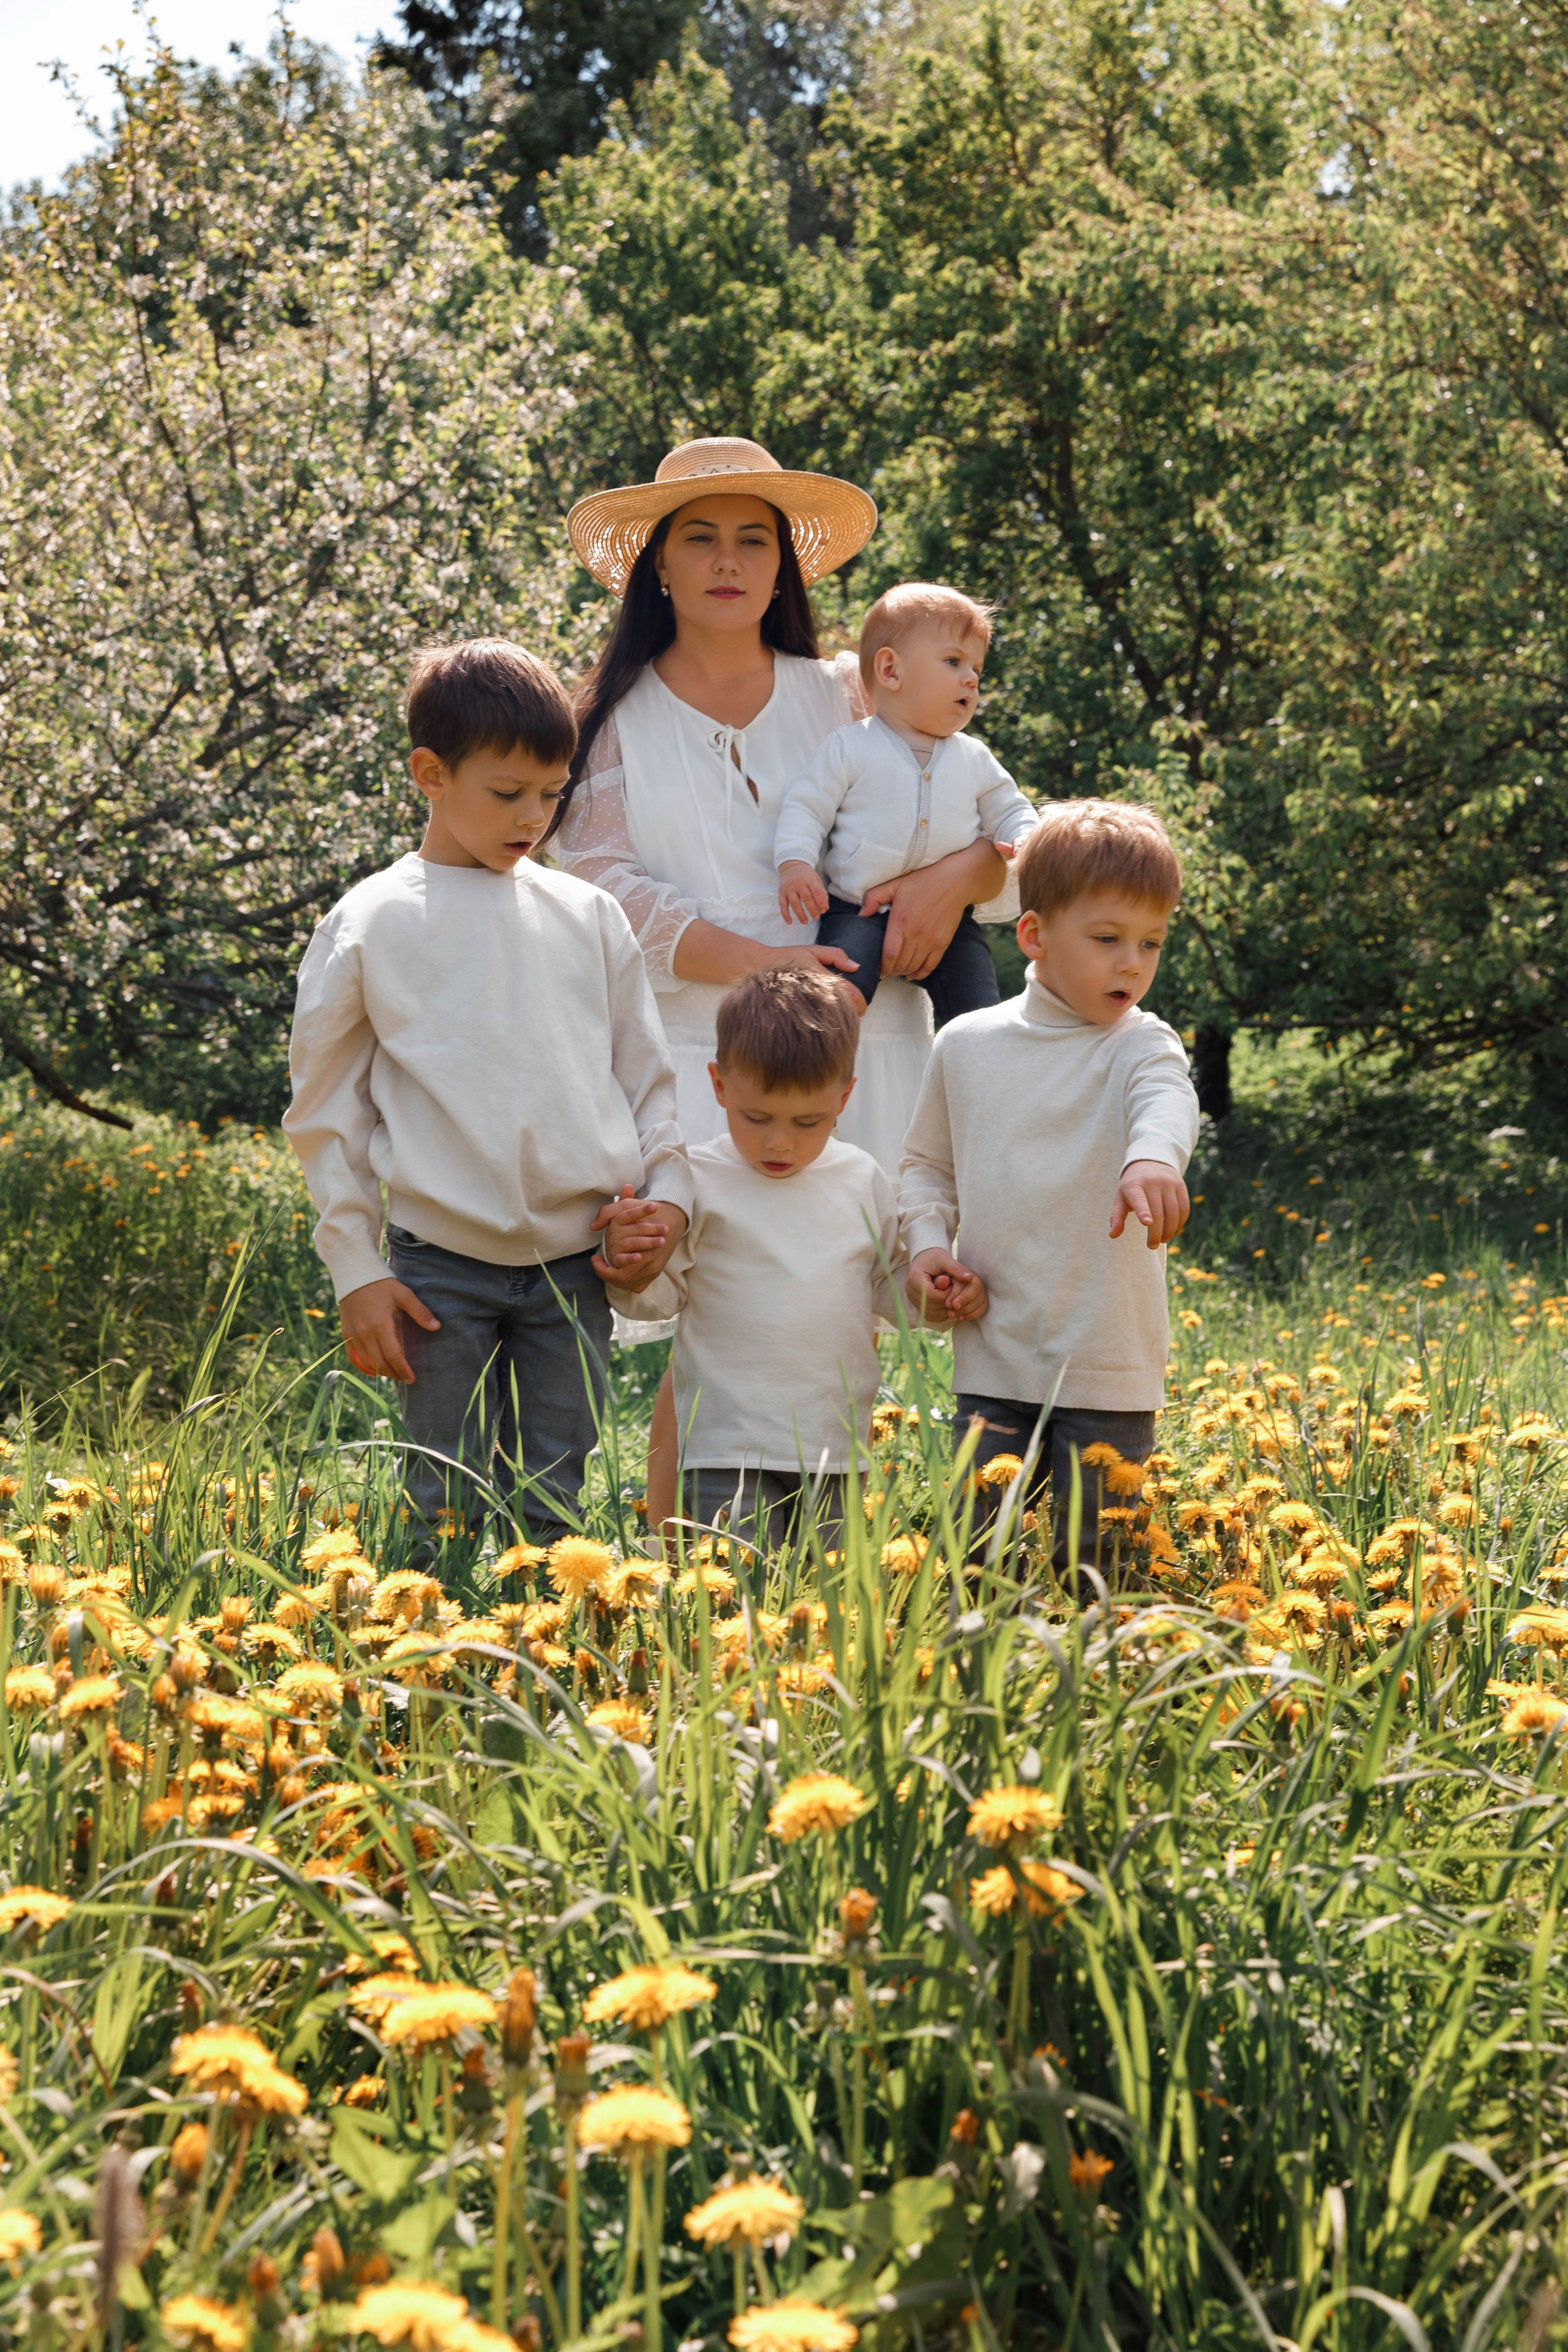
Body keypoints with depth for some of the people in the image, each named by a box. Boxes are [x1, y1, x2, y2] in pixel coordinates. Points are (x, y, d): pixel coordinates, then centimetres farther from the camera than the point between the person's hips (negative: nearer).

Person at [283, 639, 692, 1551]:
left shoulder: (590, 917, 9)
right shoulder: (371, 926, 1)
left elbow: (648, 1076, 16)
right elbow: (327, 1112, 4)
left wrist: (669, 1197, 2)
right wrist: (356, 1272, 0)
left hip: (576, 1263, 3)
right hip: (441, 1266, -2)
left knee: (553, 1508, 6)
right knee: (452, 1511, 1)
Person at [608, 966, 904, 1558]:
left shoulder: (862, 1181, 10)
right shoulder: (697, 1181, -1)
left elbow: (889, 1286, 19)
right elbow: (661, 1294, 0)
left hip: (836, 1443, 4)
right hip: (730, 1447, -4)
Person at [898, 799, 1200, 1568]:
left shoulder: (1139, 1046, -3)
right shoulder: (966, 1044, 7)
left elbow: (1167, 1102, -27)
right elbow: (927, 1165, 20)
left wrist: (1153, 1159, -50)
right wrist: (926, 1245, 0)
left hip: (1108, 1369, -2)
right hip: (992, 1360, 3)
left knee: (1095, 1560, 2)